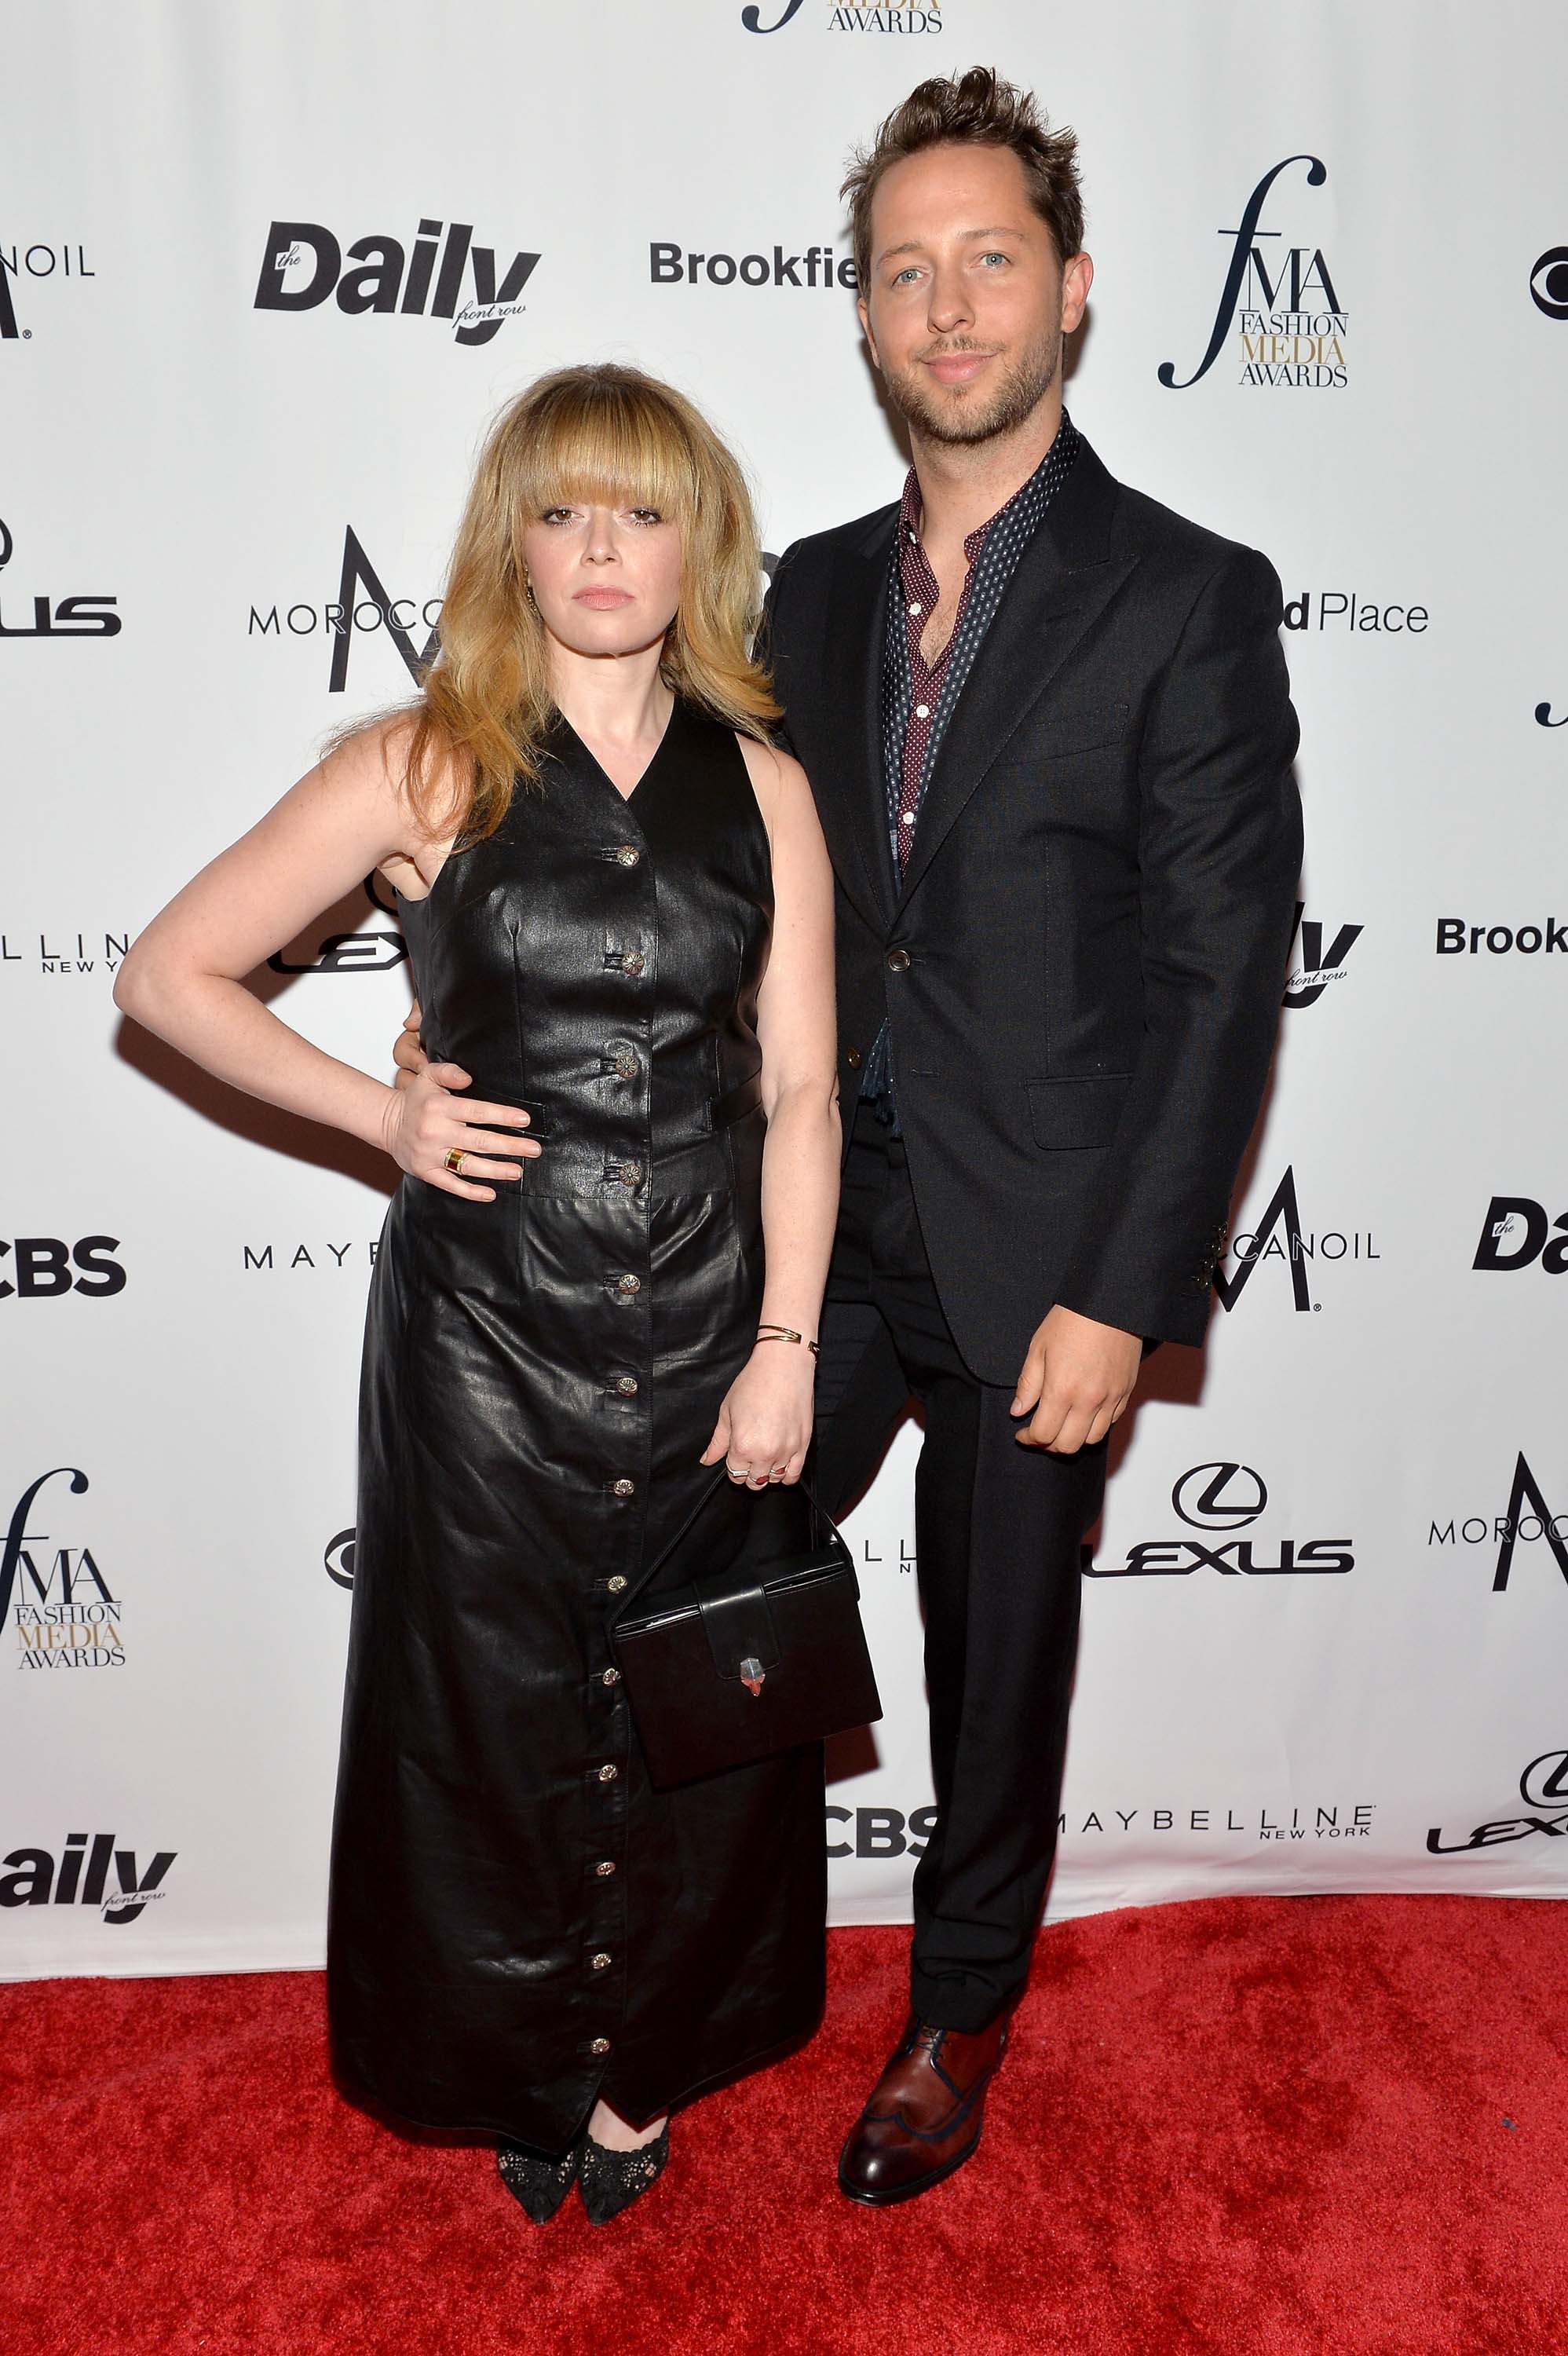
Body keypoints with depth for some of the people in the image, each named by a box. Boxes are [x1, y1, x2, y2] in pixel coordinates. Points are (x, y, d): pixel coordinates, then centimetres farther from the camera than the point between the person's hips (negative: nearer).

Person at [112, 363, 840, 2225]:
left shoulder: (762, 789, 3)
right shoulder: (428, 768, -5)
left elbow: (799, 1090, 1)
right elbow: (168, 973, -1)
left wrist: (786, 1342, -6)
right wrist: (380, 1114, -9)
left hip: (708, 1331, 2)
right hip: (485, 1331, -2)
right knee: (492, 1709, 14)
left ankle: (645, 2063, 42)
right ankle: (516, 2065, 43)